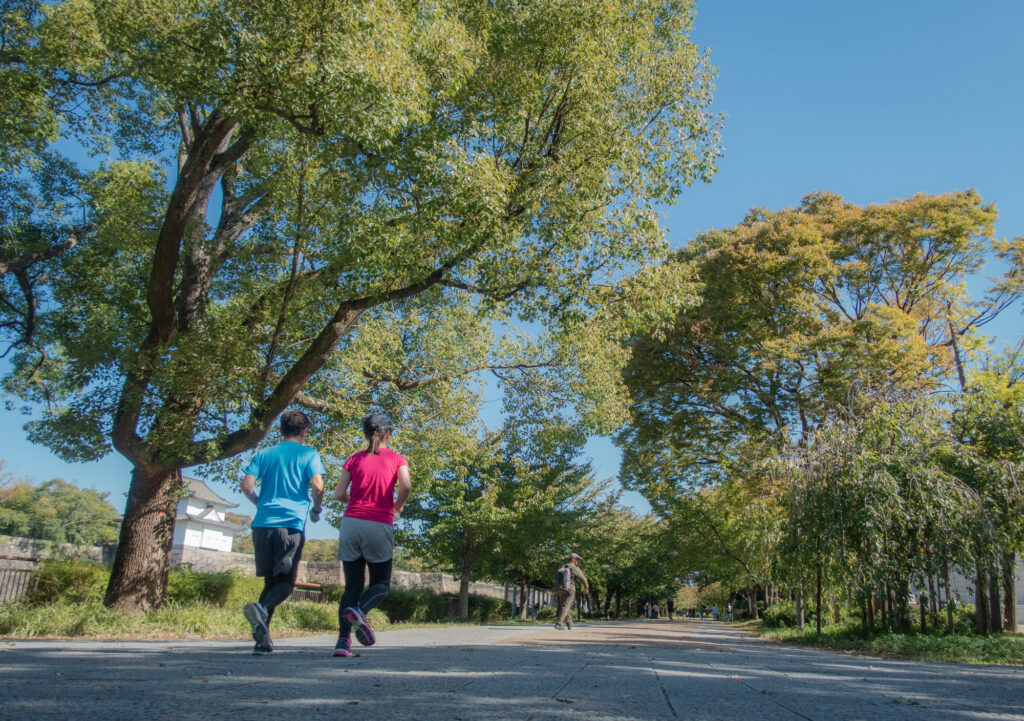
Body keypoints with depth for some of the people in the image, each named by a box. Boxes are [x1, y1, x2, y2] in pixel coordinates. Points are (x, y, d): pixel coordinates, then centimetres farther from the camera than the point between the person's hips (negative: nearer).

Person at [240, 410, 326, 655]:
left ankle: (262, 639, 4)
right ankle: (262, 608, -30)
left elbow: (247, 485, 4)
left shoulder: (264, 454, 15)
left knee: (271, 580, 12)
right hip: (291, 524, -4)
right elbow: (318, 486, -8)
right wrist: (317, 509, 10)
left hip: (262, 524, 4)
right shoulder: (309, 454, 6)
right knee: (286, 582, 0)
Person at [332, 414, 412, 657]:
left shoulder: (354, 459, 10)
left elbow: (339, 494, 4)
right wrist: (397, 506, 7)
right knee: (381, 584, 12)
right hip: (380, 527, -2)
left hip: (351, 524, 2)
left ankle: (343, 640, -5)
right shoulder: (396, 459, 5)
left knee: (352, 586, 9)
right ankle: (359, 611, -18)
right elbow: (406, 486, -12)